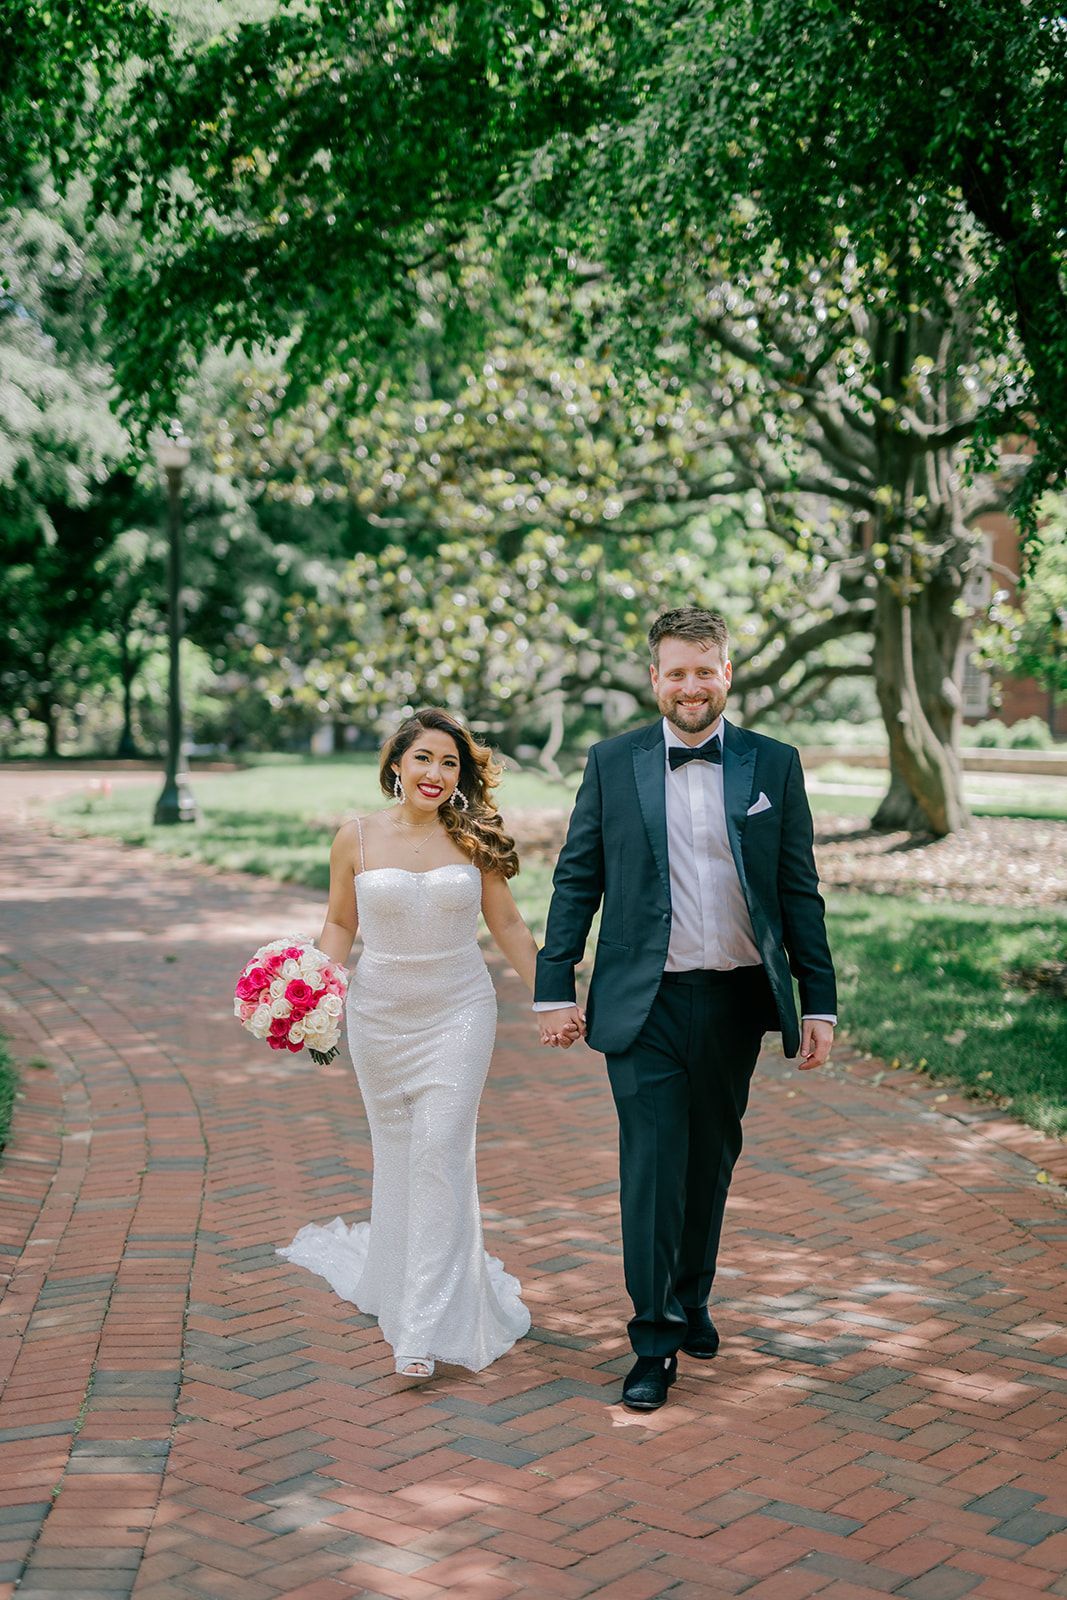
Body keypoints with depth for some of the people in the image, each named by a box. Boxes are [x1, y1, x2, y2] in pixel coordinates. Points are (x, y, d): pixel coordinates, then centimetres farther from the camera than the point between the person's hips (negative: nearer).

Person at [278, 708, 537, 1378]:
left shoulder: (474, 839, -2)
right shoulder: (357, 838, -2)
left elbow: (509, 926, 5)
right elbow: (340, 925, 8)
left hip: (459, 1010, -1)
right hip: (381, 1013, 1)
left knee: (442, 1153, -9)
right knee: (396, 1157, 10)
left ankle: (424, 1328, -6)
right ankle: (397, 1272, 36)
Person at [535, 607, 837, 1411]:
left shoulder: (775, 765, 2)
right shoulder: (613, 763, 1)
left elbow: (799, 892, 3)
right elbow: (576, 881, 3)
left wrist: (820, 1003, 0)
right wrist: (555, 988, -2)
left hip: (737, 1000, 2)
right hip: (646, 1004, -2)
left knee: (712, 1160, 15)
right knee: (652, 1166, -2)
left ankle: (691, 1299, 36)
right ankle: (655, 1340, 10)